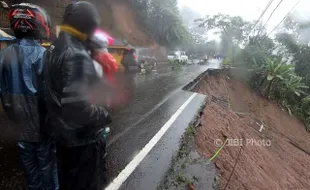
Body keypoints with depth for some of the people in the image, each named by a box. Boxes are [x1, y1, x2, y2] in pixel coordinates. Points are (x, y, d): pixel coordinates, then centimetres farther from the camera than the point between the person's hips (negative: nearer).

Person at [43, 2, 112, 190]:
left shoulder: (55, 49, 5)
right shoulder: (77, 56, -27)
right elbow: (79, 108, -35)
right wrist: (105, 114, -18)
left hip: (62, 133, 9)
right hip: (82, 138, -9)